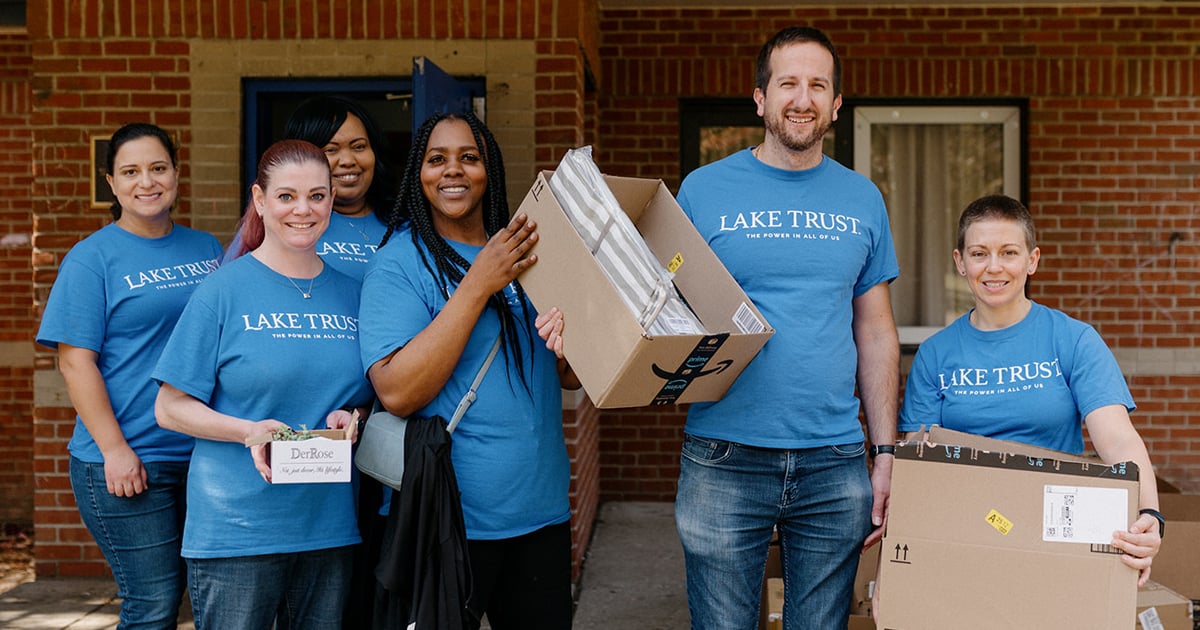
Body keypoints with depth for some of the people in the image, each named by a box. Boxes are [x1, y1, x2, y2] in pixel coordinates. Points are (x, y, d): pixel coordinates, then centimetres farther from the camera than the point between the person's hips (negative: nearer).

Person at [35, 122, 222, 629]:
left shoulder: (205, 248, 11)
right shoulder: (93, 257, -3)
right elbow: (76, 361, -8)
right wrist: (114, 449, -15)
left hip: (204, 454, 5)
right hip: (127, 463, -5)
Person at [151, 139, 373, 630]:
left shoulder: (349, 294, 8)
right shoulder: (224, 290, -5)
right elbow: (170, 408, -5)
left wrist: (352, 416, -6)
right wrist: (249, 431, -20)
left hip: (330, 526, 4)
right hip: (236, 532, -4)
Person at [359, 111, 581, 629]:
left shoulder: (529, 255, 7)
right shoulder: (399, 263, -8)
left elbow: (574, 378, 9)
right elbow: (397, 392, -20)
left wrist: (568, 341, -15)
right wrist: (479, 284, -21)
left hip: (540, 510, 5)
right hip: (446, 523, -5)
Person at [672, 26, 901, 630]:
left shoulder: (862, 199, 9)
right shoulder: (704, 189, 1)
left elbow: (876, 335, 11)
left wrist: (886, 454, 5)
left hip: (835, 464, 2)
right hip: (724, 461, -2)